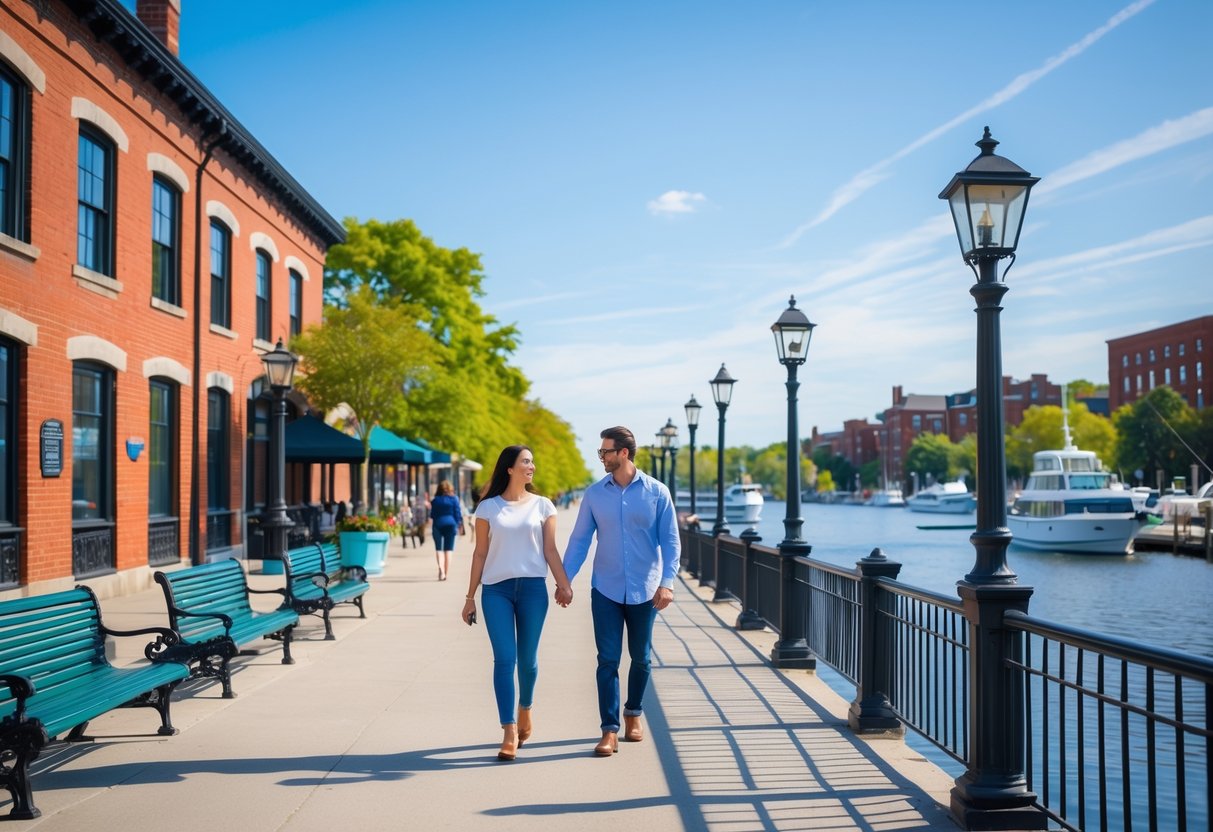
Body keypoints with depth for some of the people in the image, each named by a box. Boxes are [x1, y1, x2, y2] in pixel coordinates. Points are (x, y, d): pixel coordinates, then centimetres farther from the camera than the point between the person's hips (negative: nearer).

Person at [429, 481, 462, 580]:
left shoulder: (435, 500, 5)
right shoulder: (454, 499, 1)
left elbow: (432, 516, 6)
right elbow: (458, 513, -1)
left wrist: (431, 529, 12)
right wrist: (458, 525, 7)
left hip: (438, 525, 1)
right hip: (450, 524, -1)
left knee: (438, 548, 4)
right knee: (448, 550, 5)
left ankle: (440, 567, -24)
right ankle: (445, 574, 4)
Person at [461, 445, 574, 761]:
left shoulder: (542, 505, 7)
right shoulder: (488, 508, 4)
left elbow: (550, 550, 5)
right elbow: (480, 554, 7)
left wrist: (564, 584, -8)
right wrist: (470, 597, 6)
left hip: (533, 588, 1)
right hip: (496, 589, -1)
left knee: (527, 658, 8)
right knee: (504, 659, -7)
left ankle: (525, 709, 36)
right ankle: (510, 733, -6)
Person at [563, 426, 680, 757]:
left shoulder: (657, 492, -4)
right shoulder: (594, 494, 1)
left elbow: (670, 541, -3)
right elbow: (579, 540, 5)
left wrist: (667, 582, -13)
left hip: (644, 590, 0)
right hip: (606, 590, 0)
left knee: (640, 658, 12)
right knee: (608, 660, -4)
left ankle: (633, 713, 34)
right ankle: (610, 730, 0)